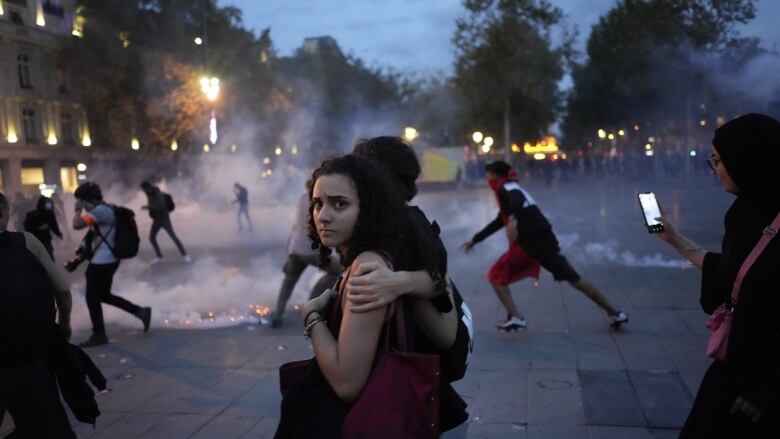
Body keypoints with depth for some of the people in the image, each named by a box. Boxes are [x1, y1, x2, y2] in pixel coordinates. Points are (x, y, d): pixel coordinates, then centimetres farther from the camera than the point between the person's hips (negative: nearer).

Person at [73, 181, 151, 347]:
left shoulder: (100, 210, -19)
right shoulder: (105, 209, 14)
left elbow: (77, 224, -27)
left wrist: (78, 209, -10)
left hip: (101, 262, -10)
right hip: (108, 260, 10)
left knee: (92, 298, 2)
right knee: (104, 295, 19)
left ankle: (99, 335, 13)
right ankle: (141, 311, 19)